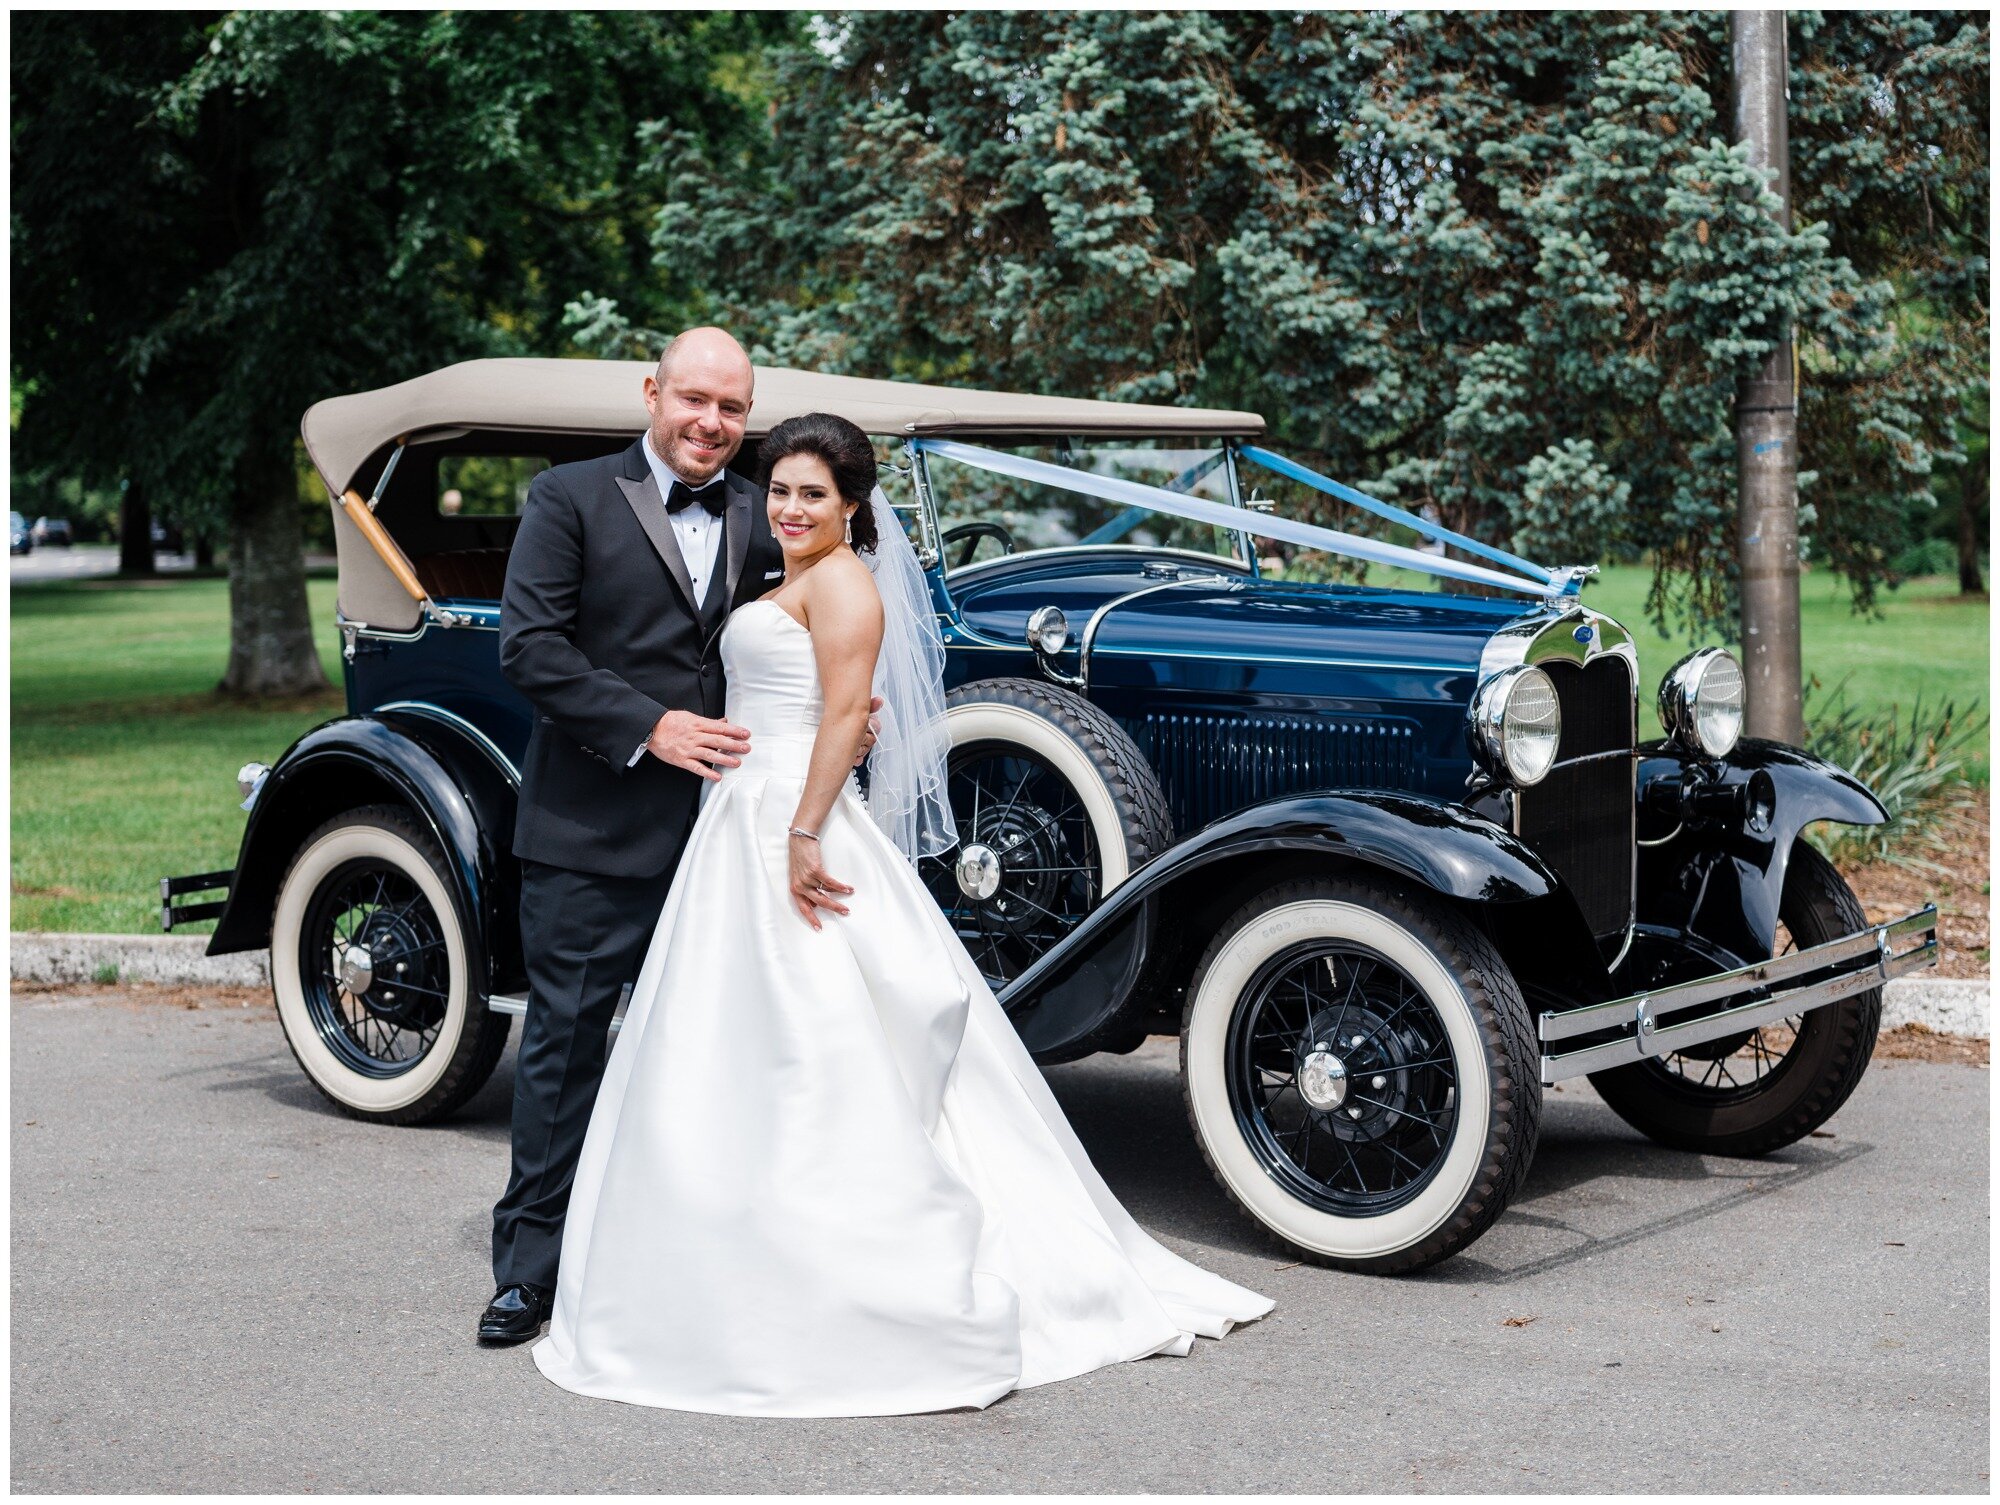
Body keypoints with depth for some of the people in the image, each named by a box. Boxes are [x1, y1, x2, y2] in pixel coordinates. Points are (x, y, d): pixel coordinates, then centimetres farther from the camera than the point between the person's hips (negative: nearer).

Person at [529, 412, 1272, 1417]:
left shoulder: (842, 580, -8)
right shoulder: (784, 588, 22)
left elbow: (845, 713, -19)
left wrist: (805, 837, -26)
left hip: (792, 826, -10)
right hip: (742, 830, 10)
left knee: (811, 1060, -9)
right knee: (738, 1062, 11)